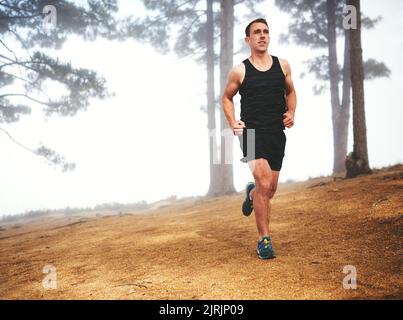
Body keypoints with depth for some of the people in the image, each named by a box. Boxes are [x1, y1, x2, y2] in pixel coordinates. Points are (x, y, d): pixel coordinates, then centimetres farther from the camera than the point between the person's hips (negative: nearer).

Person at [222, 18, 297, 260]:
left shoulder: (282, 65, 7)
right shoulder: (240, 71, -1)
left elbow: (290, 91, 21)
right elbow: (227, 98, 12)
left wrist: (291, 113, 2)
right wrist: (233, 123, -3)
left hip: (277, 134, 4)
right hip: (251, 132, -4)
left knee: (270, 190, 12)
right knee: (264, 183, -21)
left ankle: (251, 194, 50)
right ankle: (264, 240, -10)